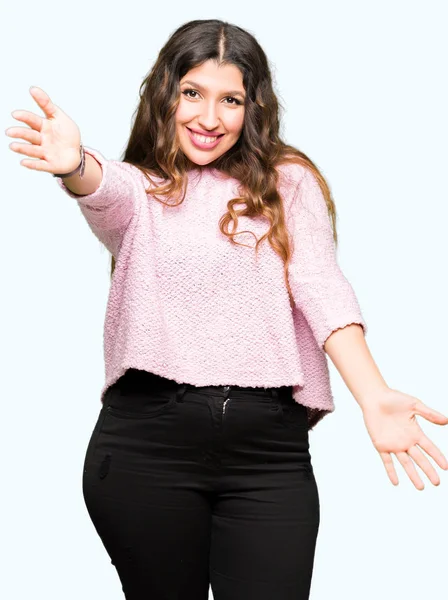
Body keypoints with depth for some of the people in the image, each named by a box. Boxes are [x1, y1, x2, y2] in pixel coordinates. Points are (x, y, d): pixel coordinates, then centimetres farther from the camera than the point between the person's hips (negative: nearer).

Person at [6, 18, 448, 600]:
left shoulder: (288, 183, 11)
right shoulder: (140, 188, 9)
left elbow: (321, 286, -3)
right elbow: (108, 193, -15)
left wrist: (373, 396, -20)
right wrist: (75, 167, -41)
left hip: (269, 446, 0)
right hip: (146, 443, 0)